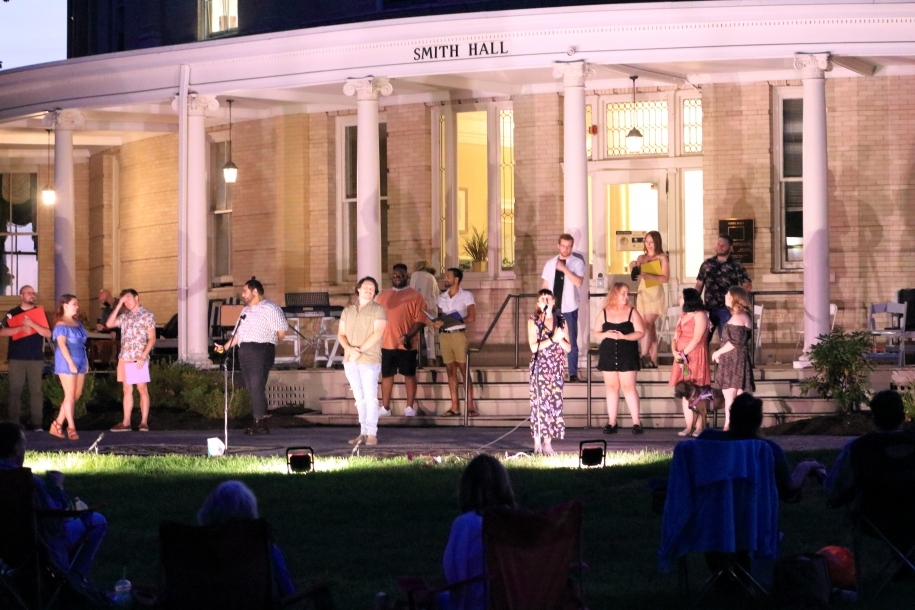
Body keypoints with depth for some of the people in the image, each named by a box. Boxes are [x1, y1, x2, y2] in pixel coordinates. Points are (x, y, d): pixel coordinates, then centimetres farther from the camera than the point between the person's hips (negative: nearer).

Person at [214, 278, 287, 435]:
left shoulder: (269, 308, -4)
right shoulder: (246, 310, 24)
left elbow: (282, 330, -12)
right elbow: (238, 333, 25)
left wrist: (271, 342, 2)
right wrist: (225, 347, 15)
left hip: (261, 350, -9)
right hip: (244, 351, 9)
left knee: (257, 388, -14)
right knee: (251, 389, 5)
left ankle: (261, 424, -14)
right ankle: (258, 423, 5)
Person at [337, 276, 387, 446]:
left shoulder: (378, 311, 1)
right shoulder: (348, 311, 16)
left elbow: (377, 334, -9)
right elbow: (341, 334, 10)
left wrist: (360, 351, -15)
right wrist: (349, 349, -10)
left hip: (369, 360, -5)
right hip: (350, 361, 5)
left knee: (370, 398, -8)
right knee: (359, 398, 7)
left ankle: (372, 434, -7)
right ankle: (363, 432, 10)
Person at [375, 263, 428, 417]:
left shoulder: (415, 296, 0)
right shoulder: (383, 296, 13)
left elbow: (420, 320, -7)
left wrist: (409, 335, -19)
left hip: (407, 344, -4)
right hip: (387, 343, 4)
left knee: (409, 375, 3)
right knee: (386, 375, 7)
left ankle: (410, 407, 8)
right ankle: (385, 407, 13)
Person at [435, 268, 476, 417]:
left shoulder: (466, 296, 1)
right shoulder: (442, 297, 16)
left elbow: (471, 317, -5)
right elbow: (440, 316, 17)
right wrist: (437, 323, -5)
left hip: (459, 334, -5)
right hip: (444, 335, 5)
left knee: (464, 370, -6)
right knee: (451, 370, 4)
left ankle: (470, 405, -6)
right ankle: (455, 406, 4)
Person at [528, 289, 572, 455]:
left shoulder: (560, 321, 12)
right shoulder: (534, 321, 2)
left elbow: (568, 348, 10)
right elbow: (533, 346, -10)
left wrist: (560, 339, -9)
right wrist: (553, 338, -16)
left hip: (556, 367, 4)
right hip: (540, 367, -4)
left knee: (554, 402, 0)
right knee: (540, 401, -8)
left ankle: (547, 443, 2)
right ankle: (538, 443, -6)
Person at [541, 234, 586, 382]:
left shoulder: (577, 263, -4)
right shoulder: (550, 264, 7)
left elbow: (578, 282, -18)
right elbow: (545, 285, 10)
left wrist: (564, 269, -23)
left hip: (569, 308, -3)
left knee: (571, 341, 1)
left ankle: (573, 373, 9)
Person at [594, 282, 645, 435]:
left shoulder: (632, 312, 0)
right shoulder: (603, 313, 5)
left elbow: (640, 332, -4)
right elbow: (596, 333, 7)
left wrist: (624, 336, -18)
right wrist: (606, 334, -14)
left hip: (627, 355, -2)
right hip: (608, 355, 3)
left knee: (629, 387, -5)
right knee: (611, 387, 6)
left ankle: (636, 422, -2)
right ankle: (612, 422, 10)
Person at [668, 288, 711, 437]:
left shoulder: (700, 315, -5)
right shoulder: (682, 317, 20)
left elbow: (696, 339, -13)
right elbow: (675, 338, 14)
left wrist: (684, 353, -13)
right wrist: (675, 352, -4)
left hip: (695, 357, -8)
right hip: (682, 358, 8)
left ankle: (699, 427, -10)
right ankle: (689, 427, 5)